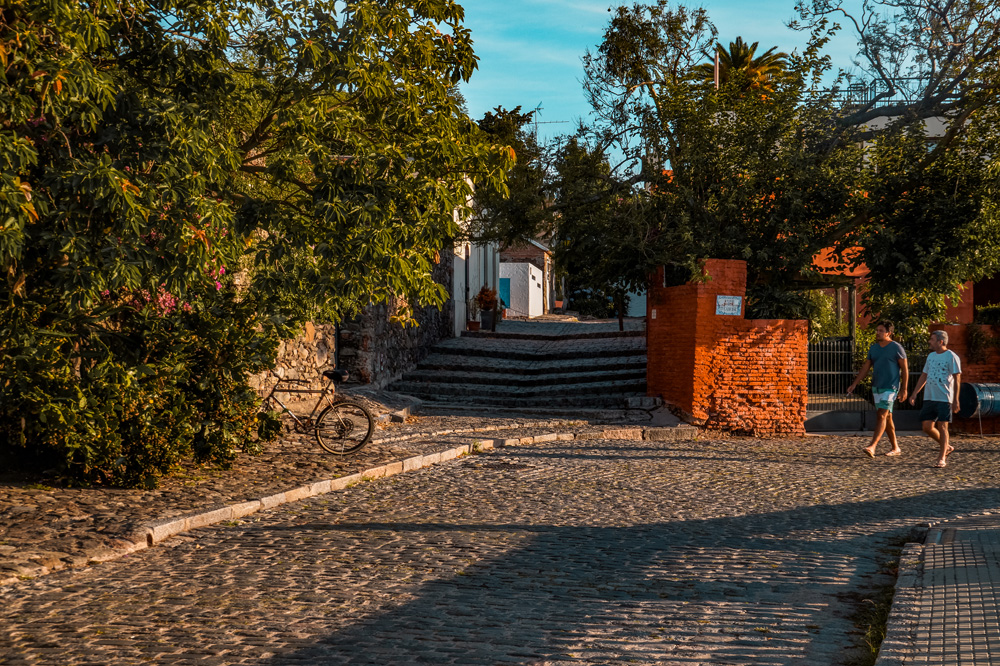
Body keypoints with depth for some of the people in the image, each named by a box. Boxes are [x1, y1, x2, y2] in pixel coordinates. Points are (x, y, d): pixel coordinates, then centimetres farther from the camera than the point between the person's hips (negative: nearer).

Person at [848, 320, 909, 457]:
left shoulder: (896, 348, -6)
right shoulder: (873, 348, 11)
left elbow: (904, 369, -4)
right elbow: (865, 367, 13)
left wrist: (903, 389, -6)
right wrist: (854, 384, 5)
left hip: (890, 387, -7)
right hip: (876, 387, 7)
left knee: (882, 415, -16)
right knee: (887, 417, 12)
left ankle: (872, 446, -24)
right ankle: (895, 447, 22)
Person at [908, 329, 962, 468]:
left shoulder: (951, 357, -6)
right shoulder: (931, 356, 15)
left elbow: (957, 379, -9)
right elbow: (924, 376, 22)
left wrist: (956, 400, -15)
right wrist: (914, 394, 17)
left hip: (944, 398, -7)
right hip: (929, 398, 7)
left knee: (942, 426, -6)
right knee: (927, 427, 3)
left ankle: (942, 458, 1)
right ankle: (947, 447, 24)